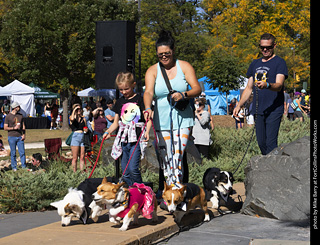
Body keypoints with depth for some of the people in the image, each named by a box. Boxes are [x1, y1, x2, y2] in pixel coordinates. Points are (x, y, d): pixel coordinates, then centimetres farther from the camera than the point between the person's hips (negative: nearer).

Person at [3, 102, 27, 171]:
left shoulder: (20, 115, 10)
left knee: (22, 152, 0)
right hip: (12, 137, -3)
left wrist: (24, 134, 2)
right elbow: (5, 128, -4)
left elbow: (23, 125, 15)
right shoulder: (8, 116, -4)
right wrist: (14, 128, -17)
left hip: (20, 137, 3)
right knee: (13, 153, 3)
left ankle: (24, 166, 9)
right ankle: (14, 167, 12)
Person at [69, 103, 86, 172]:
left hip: (83, 137, 4)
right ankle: (75, 173, 2)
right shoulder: (72, 118, 3)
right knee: (75, 158, -2)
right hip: (75, 136, -4)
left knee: (82, 157, 4)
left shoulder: (83, 119, 15)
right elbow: (72, 119, -23)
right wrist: (74, 110, -12)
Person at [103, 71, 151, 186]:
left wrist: (147, 131, -18)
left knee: (133, 168, -15)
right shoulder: (120, 102, 15)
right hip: (123, 139, 5)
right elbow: (116, 122, 21)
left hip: (136, 139, -5)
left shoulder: (139, 99, 1)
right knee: (125, 172, 4)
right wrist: (108, 132, 4)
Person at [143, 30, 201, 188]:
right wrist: (148, 108, -31)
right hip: (161, 120, 1)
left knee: (178, 156, -8)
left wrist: (183, 95, -23)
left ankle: (178, 188, 0)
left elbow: (197, 89, -2)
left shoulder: (184, 67, 4)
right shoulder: (152, 71, 5)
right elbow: (148, 92, -11)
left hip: (182, 118, -1)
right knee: (166, 158, 0)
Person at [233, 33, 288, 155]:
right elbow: (249, 88, 23)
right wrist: (239, 105, 12)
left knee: (271, 143, -12)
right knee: (261, 143, 6)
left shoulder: (280, 62, -2)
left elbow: (279, 85, -17)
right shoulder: (255, 63, 18)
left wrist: (267, 85, -38)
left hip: (274, 110, -6)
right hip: (259, 110, 6)